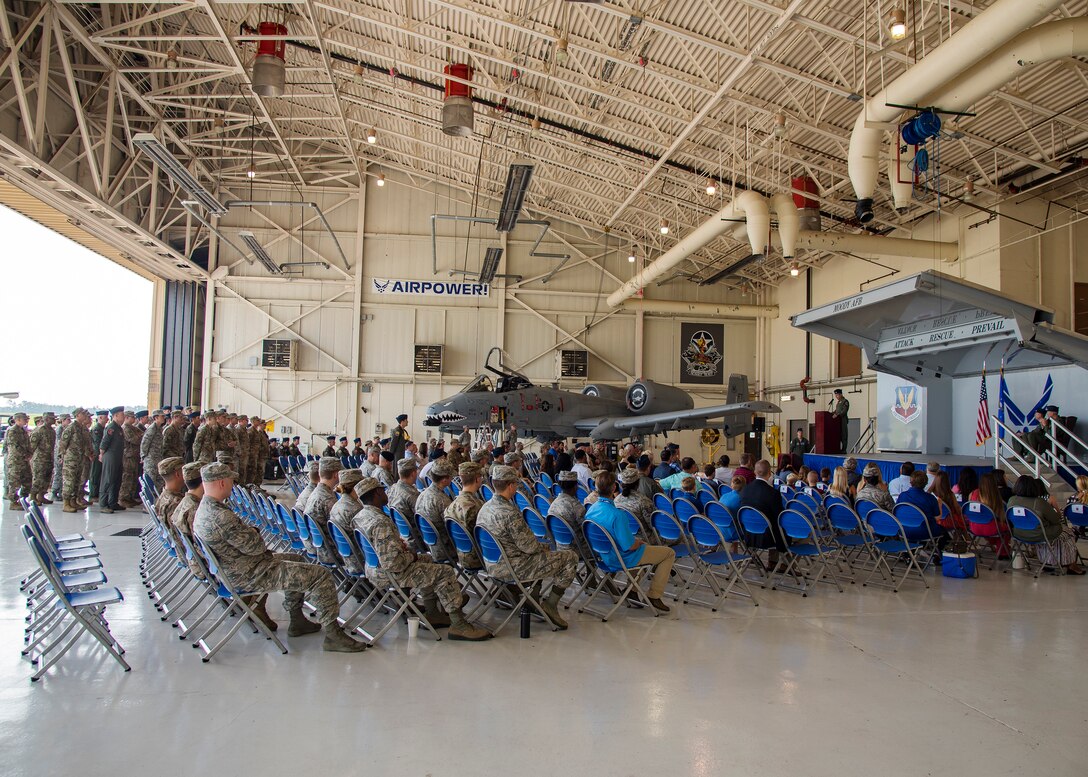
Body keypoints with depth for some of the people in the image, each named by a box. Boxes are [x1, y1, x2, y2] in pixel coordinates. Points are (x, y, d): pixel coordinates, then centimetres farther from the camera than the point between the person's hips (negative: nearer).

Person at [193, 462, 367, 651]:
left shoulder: (203, 509, 4)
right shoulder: (221, 517, -30)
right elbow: (255, 546, -22)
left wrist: (250, 532, -3)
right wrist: (254, 533, -2)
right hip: (248, 576, -11)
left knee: (296, 560, 30)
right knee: (321, 575, -11)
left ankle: (297, 621, 32)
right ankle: (333, 635, -2)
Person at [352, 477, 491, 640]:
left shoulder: (359, 516, 3)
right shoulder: (381, 522, -28)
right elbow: (392, 562, -32)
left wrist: (401, 545, 9)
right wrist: (411, 557, -13)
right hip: (390, 574, -10)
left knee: (426, 559, 27)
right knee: (445, 572, -6)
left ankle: (432, 614, 29)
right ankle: (459, 625, -1)